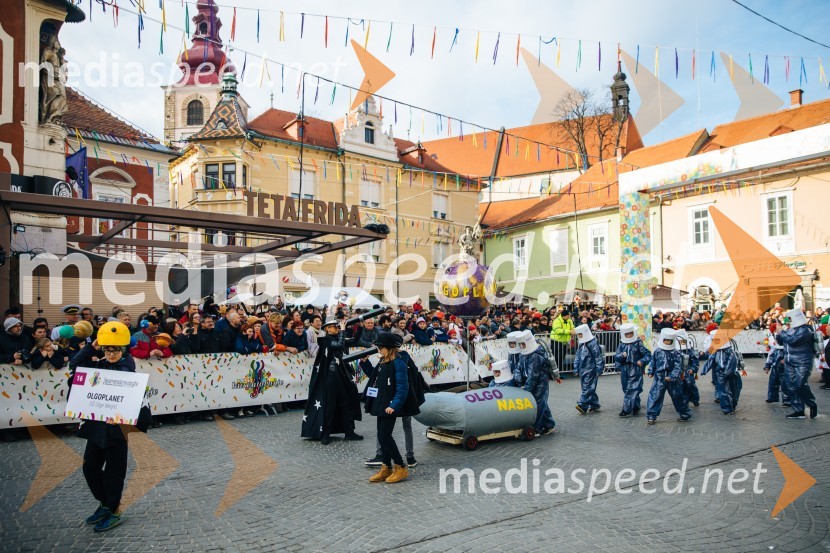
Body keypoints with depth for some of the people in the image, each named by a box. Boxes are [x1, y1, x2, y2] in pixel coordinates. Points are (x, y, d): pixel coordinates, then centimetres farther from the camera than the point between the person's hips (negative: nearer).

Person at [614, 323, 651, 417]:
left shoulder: (638, 344, -2)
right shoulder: (622, 345, 9)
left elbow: (647, 354, 0)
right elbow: (616, 356, 7)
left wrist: (642, 361, -14)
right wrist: (622, 355, -13)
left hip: (636, 370, -5)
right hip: (625, 370, 5)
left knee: (632, 390, -9)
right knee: (626, 389, 10)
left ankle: (627, 410, -9)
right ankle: (635, 408, 25)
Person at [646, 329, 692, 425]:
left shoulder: (675, 353, -7)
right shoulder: (657, 351, 2)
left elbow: (678, 366, -11)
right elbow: (653, 363, 13)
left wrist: (672, 377, -21)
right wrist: (651, 372, 8)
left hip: (672, 379, -1)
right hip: (659, 378, 2)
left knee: (677, 397, 12)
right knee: (655, 396, -5)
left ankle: (684, 414, 32)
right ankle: (651, 416, -1)